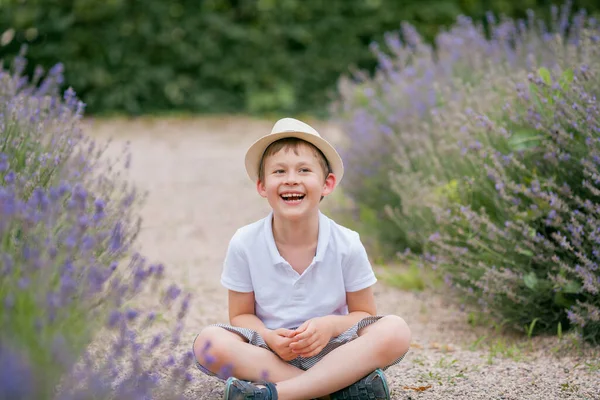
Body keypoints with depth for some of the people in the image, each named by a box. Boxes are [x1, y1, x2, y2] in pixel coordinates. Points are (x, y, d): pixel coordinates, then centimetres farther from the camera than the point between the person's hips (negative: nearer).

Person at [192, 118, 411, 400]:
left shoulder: (347, 245, -7)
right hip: (269, 355, 0)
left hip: (331, 352, 0)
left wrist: (330, 326, -20)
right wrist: (270, 338, -21)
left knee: (395, 330, -27)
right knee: (209, 343, -30)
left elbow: (363, 314, 2)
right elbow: (241, 315, 2)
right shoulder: (245, 244, -7)